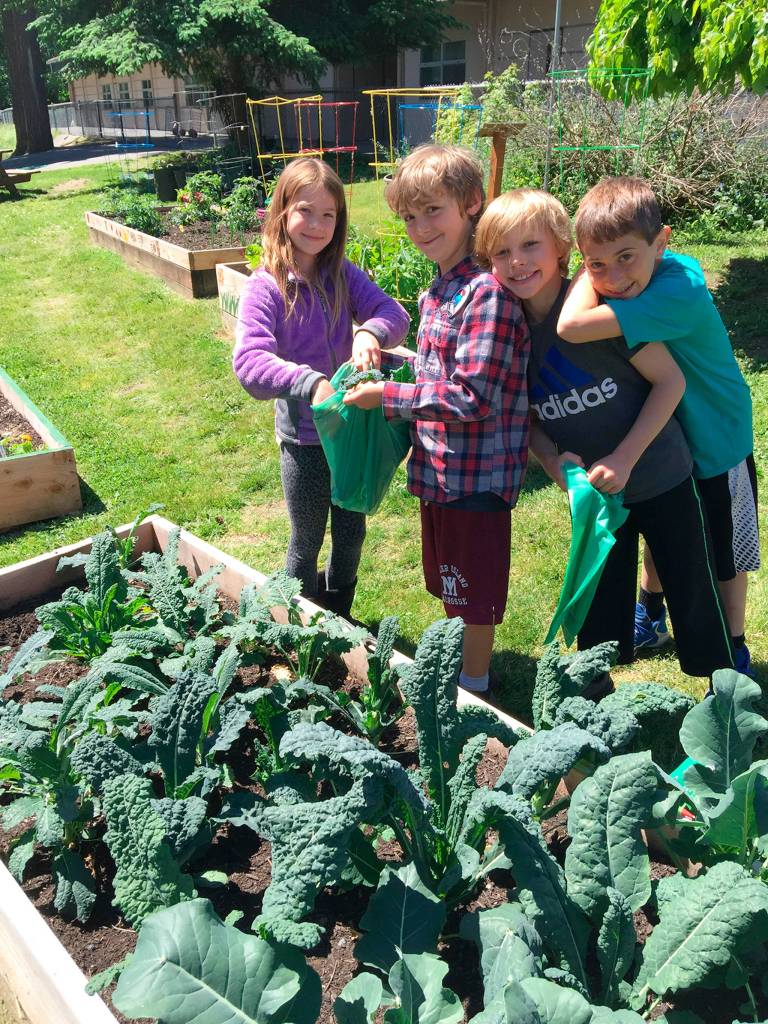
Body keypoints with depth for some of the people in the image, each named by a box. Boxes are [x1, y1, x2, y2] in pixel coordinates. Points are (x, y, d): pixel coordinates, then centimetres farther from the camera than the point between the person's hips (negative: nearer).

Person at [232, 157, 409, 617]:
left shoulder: (344, 275, -3)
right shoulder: (266, 287, -16)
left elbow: (395, 314, -12)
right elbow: (249, 361, -29)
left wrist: (371, 333, -35)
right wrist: (310, 382, -46)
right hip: (304, 436, -4)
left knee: (351, 532, 20)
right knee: (307, 541, 13)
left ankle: (340, 617, 44)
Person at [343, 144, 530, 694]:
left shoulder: (487, 292, -21)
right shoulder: (437, 291, 9)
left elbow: (472, 398, -25)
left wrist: (385, 395, -18)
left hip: (476, 470, -9)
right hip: (439, 465, 9)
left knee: (475, 593, 9)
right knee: (450, 584, 24)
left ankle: (474, 687, 29)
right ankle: (456, 662, 44)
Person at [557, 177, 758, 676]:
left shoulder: (680, 289, -39)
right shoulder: (628, 280, -15)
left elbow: (572, 327, -49)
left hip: (714, 445, -6)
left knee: (725, 555, 13)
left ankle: (734, 652, 35)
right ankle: (650, 616, 50)